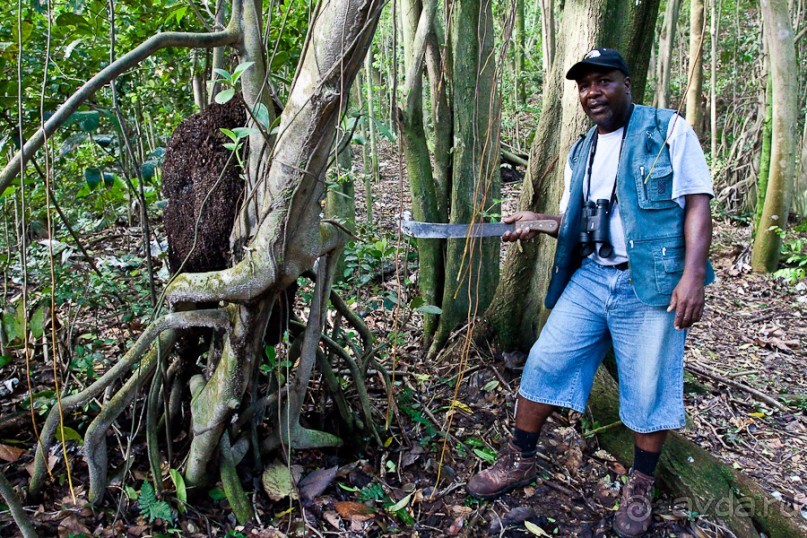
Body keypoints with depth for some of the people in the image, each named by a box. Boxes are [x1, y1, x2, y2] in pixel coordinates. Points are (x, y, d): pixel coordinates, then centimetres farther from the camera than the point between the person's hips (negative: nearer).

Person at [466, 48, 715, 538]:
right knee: (545, 363, 0)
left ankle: (641, 485, 26)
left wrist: (693, 274, -19)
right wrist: (536, 220, 3)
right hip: (589, 277, 5)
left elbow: (697, 203, -7)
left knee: (648, 391, 3)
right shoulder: (582, 153, 17)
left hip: (651, 284, -5)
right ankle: (520, 461, 18)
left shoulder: (669, 131, -1)